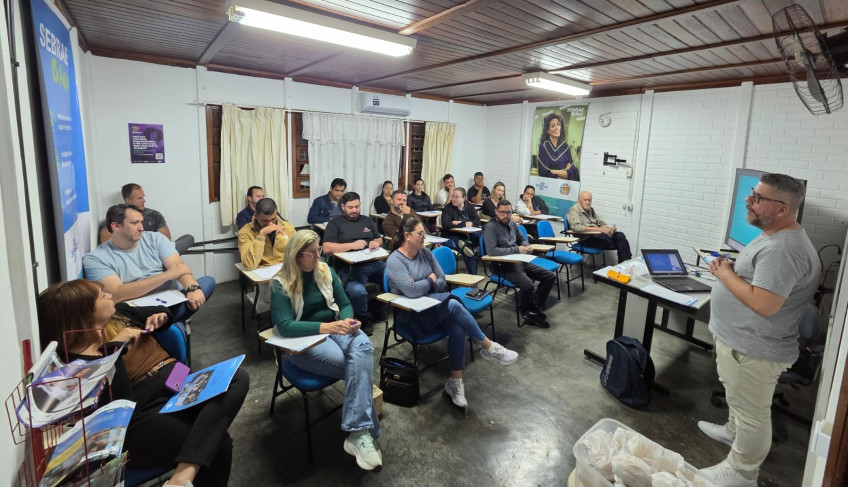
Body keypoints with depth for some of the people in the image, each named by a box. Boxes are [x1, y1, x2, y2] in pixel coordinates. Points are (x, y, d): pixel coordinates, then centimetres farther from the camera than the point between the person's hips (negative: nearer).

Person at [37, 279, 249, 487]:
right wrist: (114, 347, -18)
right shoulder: (78, 359, -8)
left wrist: (161, 316, 8)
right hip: (146, 409, -8)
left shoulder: (117, 312, 13)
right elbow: (120, 402, -20)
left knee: (237, 378, -26)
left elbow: (159, 311, 32)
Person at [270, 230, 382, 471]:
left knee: (363, 346, -32)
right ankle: (368, 432, -16)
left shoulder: (326, 271, 7)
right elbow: (285, 326, -18)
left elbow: (345, 304, 11)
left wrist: (348, 320, -13)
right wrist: (325, 327, -29)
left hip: (334, 329, 4)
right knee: (360, 365, -29)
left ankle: (358, 433, -32)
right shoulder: (281, 284, -7)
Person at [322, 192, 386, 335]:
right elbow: (326, 248, -3)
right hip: (350, 267, -5)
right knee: (357, 290, -35)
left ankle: (377, 310, 9)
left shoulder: (367, 220, 23)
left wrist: (376, 242, 0)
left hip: (374, 263, 5)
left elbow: (380, 239, 26)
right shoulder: (335, 223, 9)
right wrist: (352, 245, -13)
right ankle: (363, 319, -2)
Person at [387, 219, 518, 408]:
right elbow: (411, 291, -26)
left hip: (432, 305, 6)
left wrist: (422, 284, -12)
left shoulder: (425, 252, 6)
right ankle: (488, 347, -14)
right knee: (453, 304, -29)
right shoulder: (394, 261, -14)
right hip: (411, 314, -6)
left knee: (457, 329, -23)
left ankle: (455, 381, -8)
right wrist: (430, 280, -9)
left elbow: (442, 282, 5)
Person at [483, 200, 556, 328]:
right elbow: (491, 251, -22)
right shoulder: (490, 227, -11)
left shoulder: (512, 224, 13)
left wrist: (526, 246, 2)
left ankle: (534, 308, 4)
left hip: (519, 261, 8)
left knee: (550, 276, 1)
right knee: (527, 284, -31)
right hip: (503, 266, -8)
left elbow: (522, 239, 28)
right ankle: (526, 313, -1)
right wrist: (516, 249, -18)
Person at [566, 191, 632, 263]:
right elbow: (576, 227, -21)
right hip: (586, 238, -7)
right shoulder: (574, 210, -4)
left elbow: (601, 223, 23)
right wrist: (599, 229, -26)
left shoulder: (590, 210, 20)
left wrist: (610, 228, -2)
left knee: (620, 235, -17)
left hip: (596, 234, 7)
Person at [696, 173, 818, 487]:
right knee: (738, 399, 30)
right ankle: (734, 432, 52)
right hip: (742, 340, 10)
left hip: (755, 350, -10)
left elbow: (764, 303, -34)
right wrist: (729, 267, -2)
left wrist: (725, 273, -21)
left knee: (751, 412, 9)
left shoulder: (783, 250, -28)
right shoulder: (776, 237, 7)